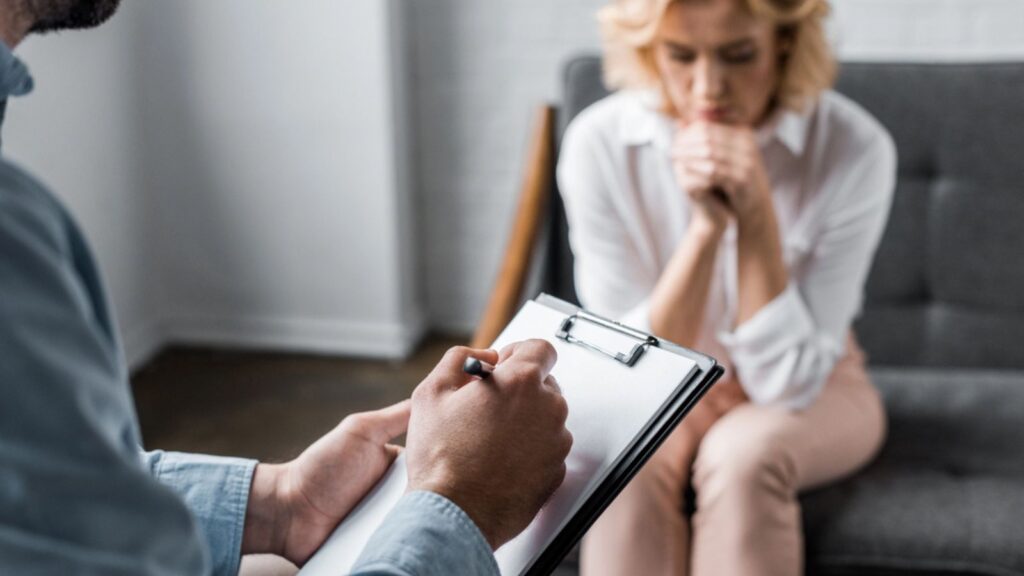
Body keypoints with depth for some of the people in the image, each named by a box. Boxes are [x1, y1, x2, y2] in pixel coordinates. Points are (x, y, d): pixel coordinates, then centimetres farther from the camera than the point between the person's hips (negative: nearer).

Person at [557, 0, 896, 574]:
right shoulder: (599, 143, -20)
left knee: (741, 453, -33)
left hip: (807, 395, 0)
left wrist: (757, 217, -32)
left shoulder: (856, 150, -23)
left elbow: (785, 380, -20)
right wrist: (707, 226, -30)